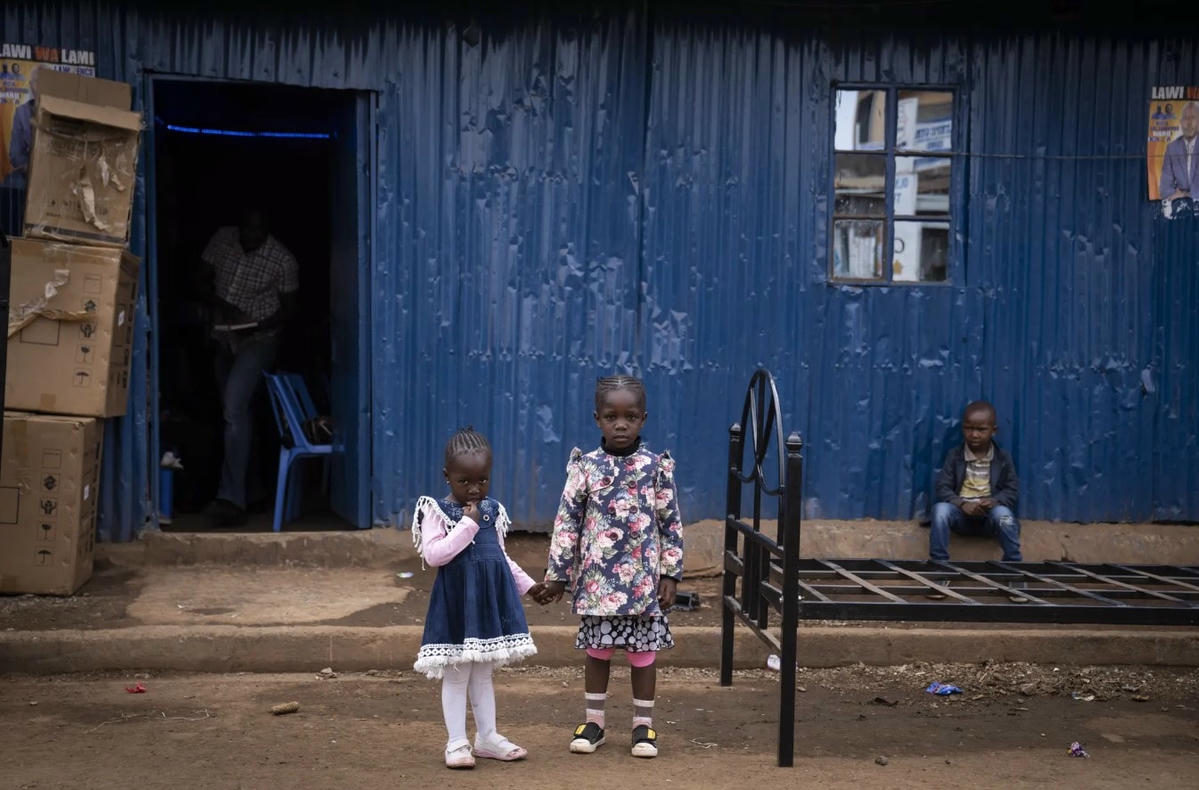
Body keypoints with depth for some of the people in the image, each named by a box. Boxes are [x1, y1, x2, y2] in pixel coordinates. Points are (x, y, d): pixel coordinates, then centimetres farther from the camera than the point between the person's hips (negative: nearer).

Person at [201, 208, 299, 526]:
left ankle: (232, 498, -27)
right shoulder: (222, 240, -3)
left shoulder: (283, 261, -14)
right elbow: (205, 280, 7)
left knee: (234, 409, -23)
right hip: (224, 338, 6)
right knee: (238, 411, 16)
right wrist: (221, 306, -12)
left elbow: (288, 306, -5)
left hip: (258, 340, -6)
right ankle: (249, 484, 34)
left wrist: (260, 326, -21)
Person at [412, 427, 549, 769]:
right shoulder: (436, 512, -10)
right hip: (457, 601, -5)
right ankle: (457, 743, 9)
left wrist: (528, 585, 19)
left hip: (491, 599, 5)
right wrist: (468, 524, -22)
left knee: (483, 673, 14)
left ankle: (487, 737, 22)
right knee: (457, 674, 2)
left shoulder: (493, 511, 8)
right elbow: (434, 554, -23)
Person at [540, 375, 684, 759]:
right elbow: (567, 521, 2)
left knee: (643, 652, 7)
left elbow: (671, 524, 1)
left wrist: (670, 574, -2)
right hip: (597, 578, 1)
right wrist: (557, 573, 2)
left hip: (643, 579, 0)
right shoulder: (585, 467, -2)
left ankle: (643, 724, 20)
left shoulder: (657, 467, -2)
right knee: (597, 649, 10)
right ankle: (593, 721, 23)